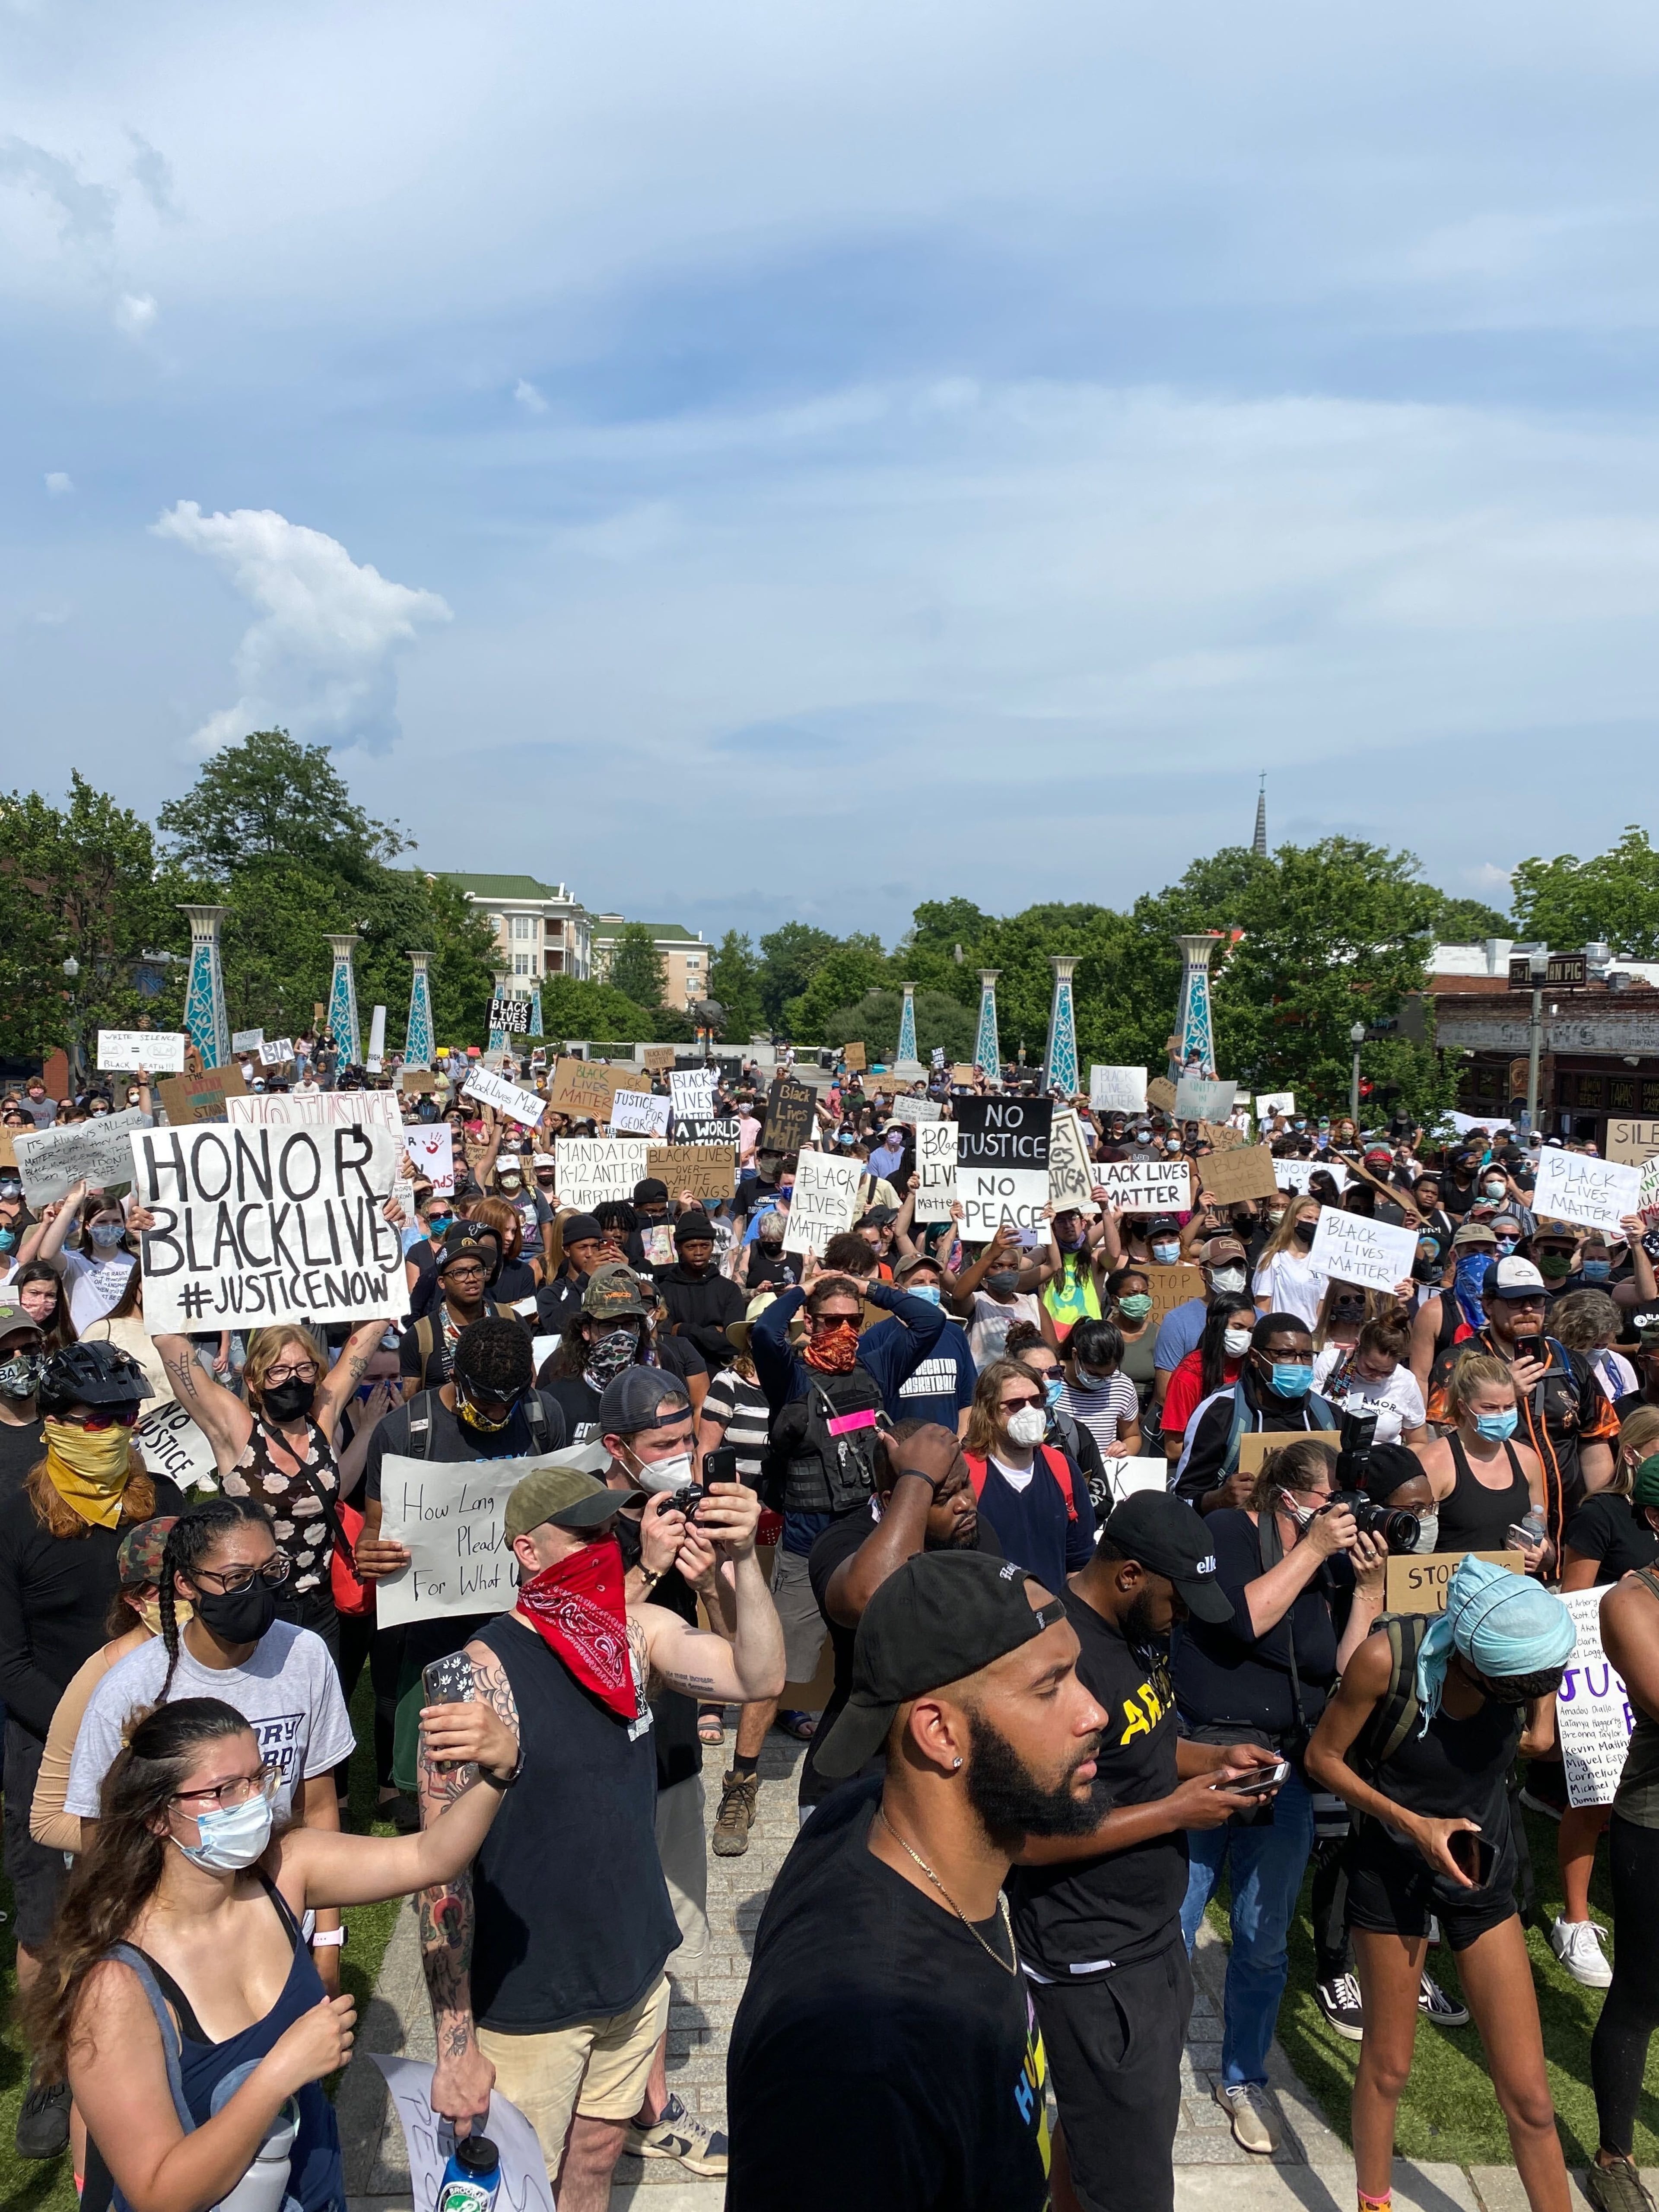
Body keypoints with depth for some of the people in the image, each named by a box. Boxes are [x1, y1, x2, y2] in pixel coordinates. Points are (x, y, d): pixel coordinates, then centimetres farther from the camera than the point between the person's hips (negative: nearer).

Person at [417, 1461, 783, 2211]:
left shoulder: (639, 1631, -5)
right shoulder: (484, 1672, -23)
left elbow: (759, 1678, -13)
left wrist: (741, 1559, -27)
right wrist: (456, 2045, -18)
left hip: (635, 1972, 5)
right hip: (528, 2001, -5)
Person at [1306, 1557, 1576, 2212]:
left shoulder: (1528, 1653, -20)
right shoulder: (1386, 1658, -30)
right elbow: (1323, 1756, -15)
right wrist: (1412, 1824, -22)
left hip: (1483, 1868, 3)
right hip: (1392, 1868, -2)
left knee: (1528, 2092, 5)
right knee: (1388, 2066, 14)